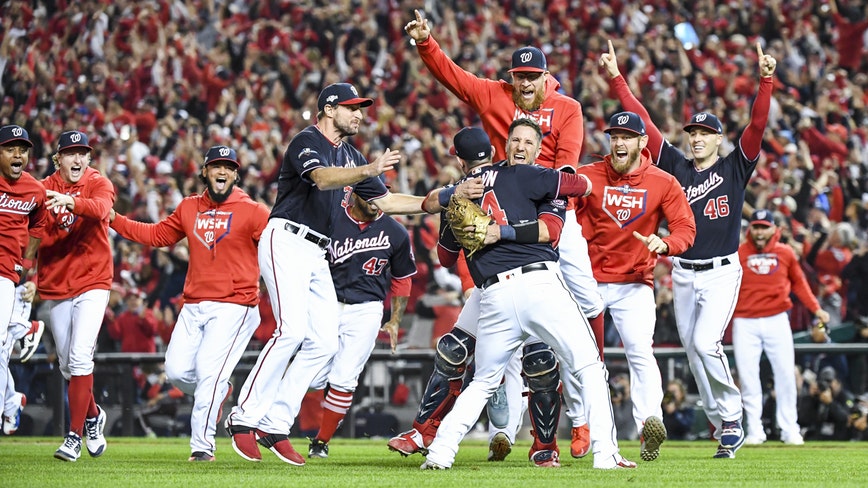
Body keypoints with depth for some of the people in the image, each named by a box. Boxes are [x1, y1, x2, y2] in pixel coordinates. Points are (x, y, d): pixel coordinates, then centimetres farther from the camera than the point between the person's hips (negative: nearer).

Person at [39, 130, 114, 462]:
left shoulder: (99, 184, -5)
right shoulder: (43, 190, 3)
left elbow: (100, 209, -28)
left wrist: (69, 202, -47)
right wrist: (32, 276, -14)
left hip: (92, 283, -4)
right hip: (55, 287, 4)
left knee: (80, 357, -16)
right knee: (67, 365, 10)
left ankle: (75, 435, -12)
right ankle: (92, 416, 35)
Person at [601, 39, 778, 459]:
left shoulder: (735, 168, 1)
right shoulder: (676, 167, 9)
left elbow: (757, 125, -11)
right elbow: (643, 122, 6)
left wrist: (766, 82, -23)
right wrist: (616, 79, 1)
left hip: (721, 271, -5)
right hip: (683, 274, 5)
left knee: (705, 343, -20)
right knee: (693, 351, 4)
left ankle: (732, 419, -6)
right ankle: (725, 430, 14)